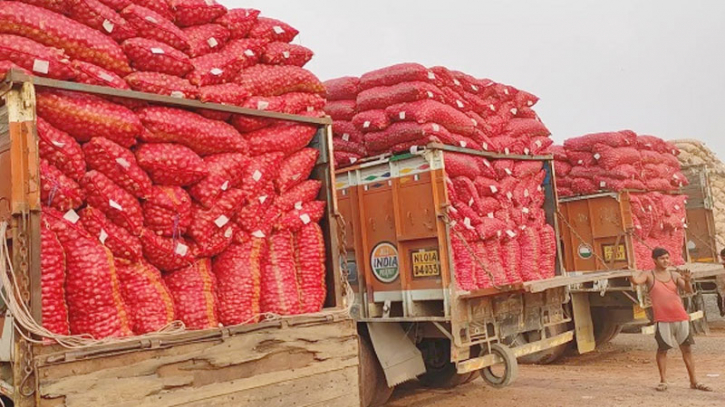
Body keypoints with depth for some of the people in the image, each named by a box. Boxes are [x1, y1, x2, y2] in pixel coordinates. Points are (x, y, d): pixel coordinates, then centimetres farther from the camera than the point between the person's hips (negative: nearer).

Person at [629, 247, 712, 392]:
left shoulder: (675, 275, 8)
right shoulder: (649, 275, -1)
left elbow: (688, 290, -4)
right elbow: (636, 280, -20)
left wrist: (687, 281, -24)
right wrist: (632, 275, -39)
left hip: (681, 317, 3)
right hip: (662, 320, -3)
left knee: (687, 349, 8)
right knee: (662, 350, 4)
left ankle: (694, 381, 16)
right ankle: (663, 381, 14)